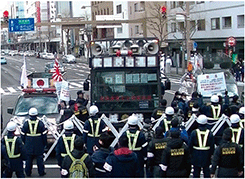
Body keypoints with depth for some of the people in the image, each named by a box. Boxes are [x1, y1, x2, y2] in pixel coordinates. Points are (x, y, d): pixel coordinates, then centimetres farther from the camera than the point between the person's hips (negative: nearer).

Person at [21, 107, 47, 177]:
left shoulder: (26, 123, -5)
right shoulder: (40, 123, -8)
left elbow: (23, 135, 1)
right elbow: (44, 135, -5)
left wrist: (24, 143, 13)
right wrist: (44, 143, 6)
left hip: (29, 145, 1)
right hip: (39, 145, -1)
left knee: (29, 159, 10)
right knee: (39, 158, 8)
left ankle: (28, 172, 17)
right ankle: (41, 172, 13)